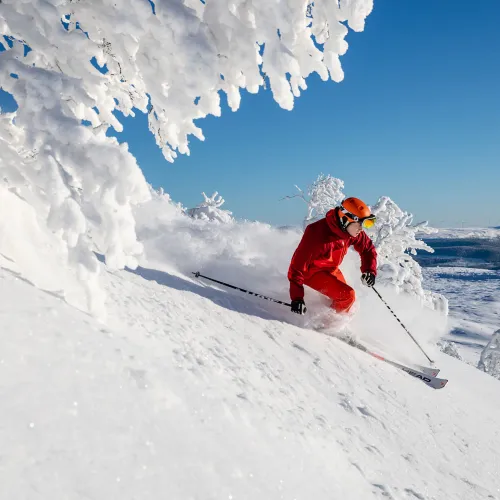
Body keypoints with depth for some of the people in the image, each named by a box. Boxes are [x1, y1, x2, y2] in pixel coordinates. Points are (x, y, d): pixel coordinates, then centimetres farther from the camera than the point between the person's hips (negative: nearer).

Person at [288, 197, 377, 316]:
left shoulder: (353, 231, -14)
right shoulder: (317, 234, -35)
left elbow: (368, 248, 4)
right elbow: (299, 264, -32)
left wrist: (369, 270, -13)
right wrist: (297, 297, -36)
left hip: (332, 270, 8)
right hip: (312, 271, -8)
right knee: (347, 296, -19)